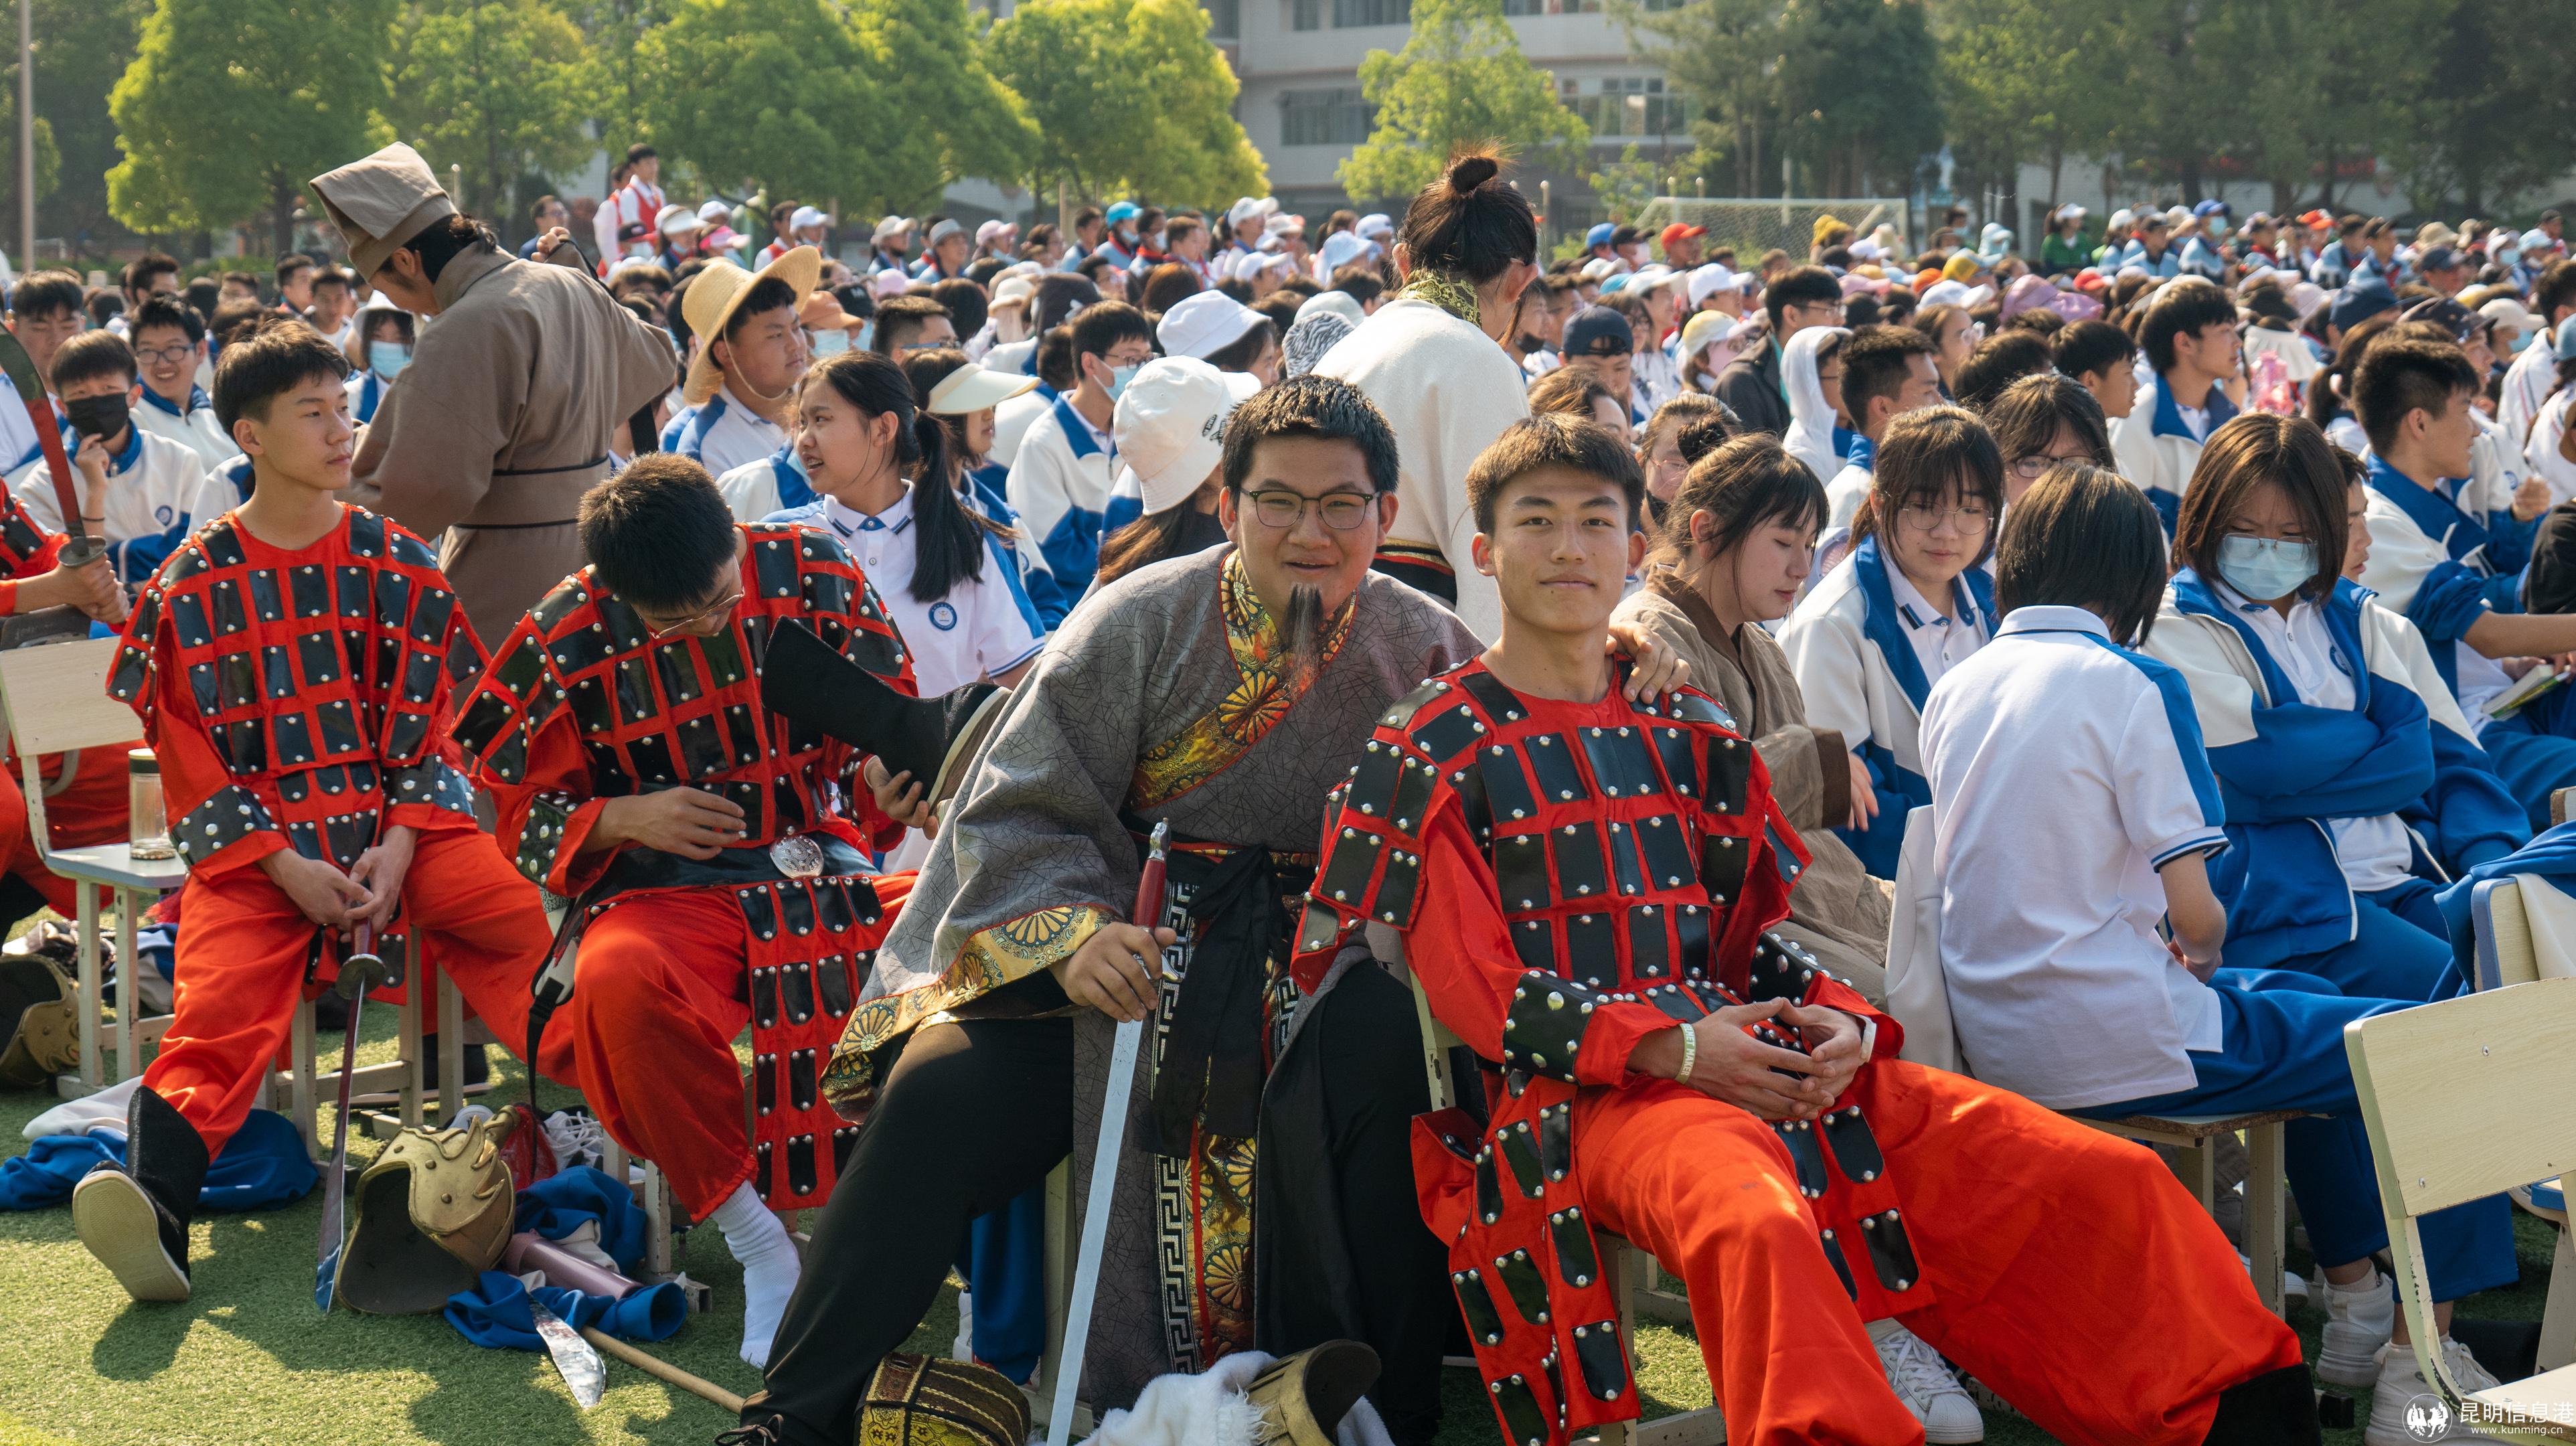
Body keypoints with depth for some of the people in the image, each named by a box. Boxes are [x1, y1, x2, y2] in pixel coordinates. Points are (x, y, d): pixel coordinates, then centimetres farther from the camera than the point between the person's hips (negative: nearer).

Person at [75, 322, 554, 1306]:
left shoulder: (394, 562, 10)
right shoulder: (197, 582, 6)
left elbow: (430, 717, 8)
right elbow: (188, 746, 3)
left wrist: (398, 844, -9)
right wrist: (285, 865, -10)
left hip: (399, 817, 2)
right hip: (253, 838, -2)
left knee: (526, 921, -27)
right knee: (222, 999, -27)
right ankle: (155, 1205, -45)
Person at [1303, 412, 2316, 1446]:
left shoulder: (1685, 733, 21)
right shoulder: (1433, 750, 5)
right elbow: (1469, 983, -3)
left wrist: (1842, 1021, -2)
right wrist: (1668, 1048, -15)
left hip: (1768, 1062, 6)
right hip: (1580, 1089, -5)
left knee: (2106, 1178, -6)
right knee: (1755, 1224, -43)